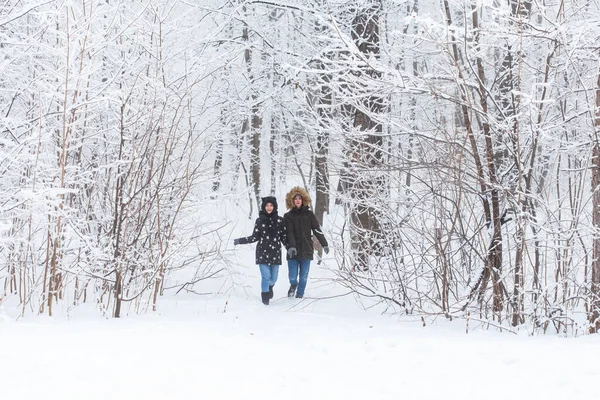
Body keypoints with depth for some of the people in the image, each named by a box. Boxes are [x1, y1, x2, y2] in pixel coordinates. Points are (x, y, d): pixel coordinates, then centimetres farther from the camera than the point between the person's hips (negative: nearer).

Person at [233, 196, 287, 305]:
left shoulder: (280, 220, 3)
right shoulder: (259, 220, 1)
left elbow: (284, 237, 7)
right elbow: (255, 237, 5)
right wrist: (240, 241, -1)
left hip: (275, 253, 1)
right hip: (263, 252, -1)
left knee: (273, 278, 5)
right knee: (266, 276, -11)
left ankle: (269, 287, 41)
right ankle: (265, 296, 11)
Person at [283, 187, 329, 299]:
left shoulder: (309, 214, 6)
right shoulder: (288, 216, 3)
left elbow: (317, 230, 4)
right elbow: (289, 233, -8)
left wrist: (325, 244, -1)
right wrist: (291, 246, -23)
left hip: (306, 251, 1)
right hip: (293, 252, -1)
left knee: (303, 276, 1)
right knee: (293, 277, -4)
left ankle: (300, 294, 21)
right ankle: (293, 285, 30)